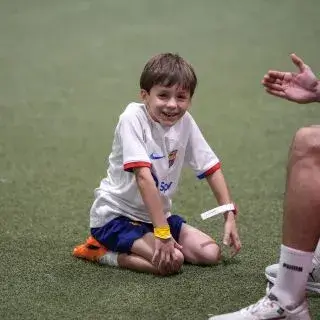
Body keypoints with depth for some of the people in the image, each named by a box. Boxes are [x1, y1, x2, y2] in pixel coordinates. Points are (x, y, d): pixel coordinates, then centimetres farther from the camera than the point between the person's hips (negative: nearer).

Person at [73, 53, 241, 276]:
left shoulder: (185, 122, -4)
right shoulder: (133, 118, -22)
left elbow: (211, 168, 5)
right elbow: (144, 176, -29)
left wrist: (230, 216, -2)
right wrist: (162, 233, -32)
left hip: (156, 213, 7)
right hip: (115, 215, -7)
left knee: (211, 253, -6)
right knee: (171, 261, -27)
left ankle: (131, 247, 6)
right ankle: (103, 253, -4)